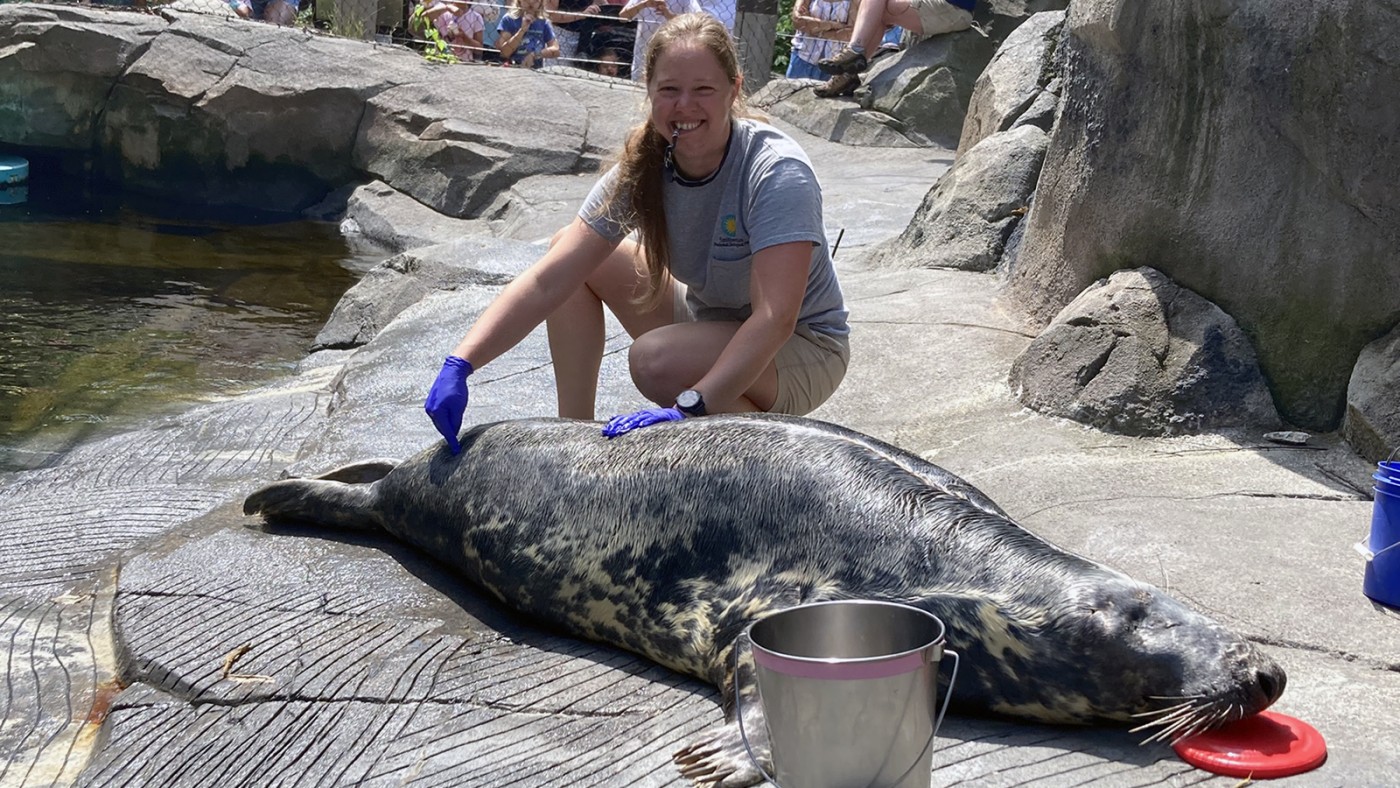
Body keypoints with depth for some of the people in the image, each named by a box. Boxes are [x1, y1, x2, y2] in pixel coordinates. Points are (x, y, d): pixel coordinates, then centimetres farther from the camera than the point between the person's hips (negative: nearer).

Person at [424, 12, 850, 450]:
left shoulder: (775, 171, -27)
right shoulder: (641, 168, -12)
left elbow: (775, 318, -37)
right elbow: (548, 280, -17)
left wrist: (689, 407, -47)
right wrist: (459, 364, -29)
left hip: (803, 351, -6)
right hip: (708, 319, 6)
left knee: (655, 358, -33)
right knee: (571, 252, -4)